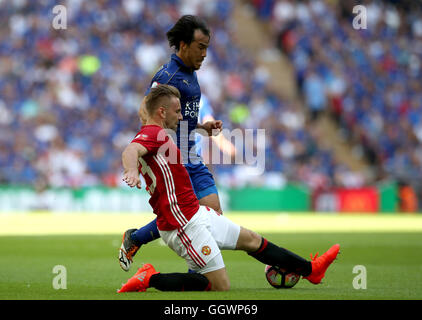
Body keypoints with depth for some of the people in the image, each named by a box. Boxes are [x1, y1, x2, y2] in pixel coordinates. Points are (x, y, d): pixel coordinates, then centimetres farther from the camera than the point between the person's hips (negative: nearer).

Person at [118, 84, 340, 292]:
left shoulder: (154, 136, 16)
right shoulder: (151, 134, -16)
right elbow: (130, 151, -37)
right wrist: (132, 170, -60)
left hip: (196, 213, 11)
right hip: (184, 224, -11)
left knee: (251, 240, 21)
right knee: (220, 287, -11)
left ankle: (310, 270, 36)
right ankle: (149, 279, -6)